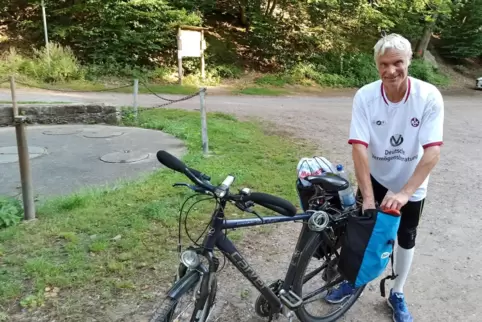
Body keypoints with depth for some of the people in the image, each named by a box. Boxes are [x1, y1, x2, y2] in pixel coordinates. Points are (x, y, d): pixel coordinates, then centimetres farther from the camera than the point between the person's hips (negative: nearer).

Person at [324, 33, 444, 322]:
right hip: (375, 177, 0)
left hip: (412, 183, 0)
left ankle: (397, 294, 35)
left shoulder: (429, 96, -24)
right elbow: (359, 147, -26)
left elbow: (433, 151, -27)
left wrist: (404, 193, -36)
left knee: (406, 239, 13)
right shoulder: (365, 97, -22)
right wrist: (368, 196, -33)